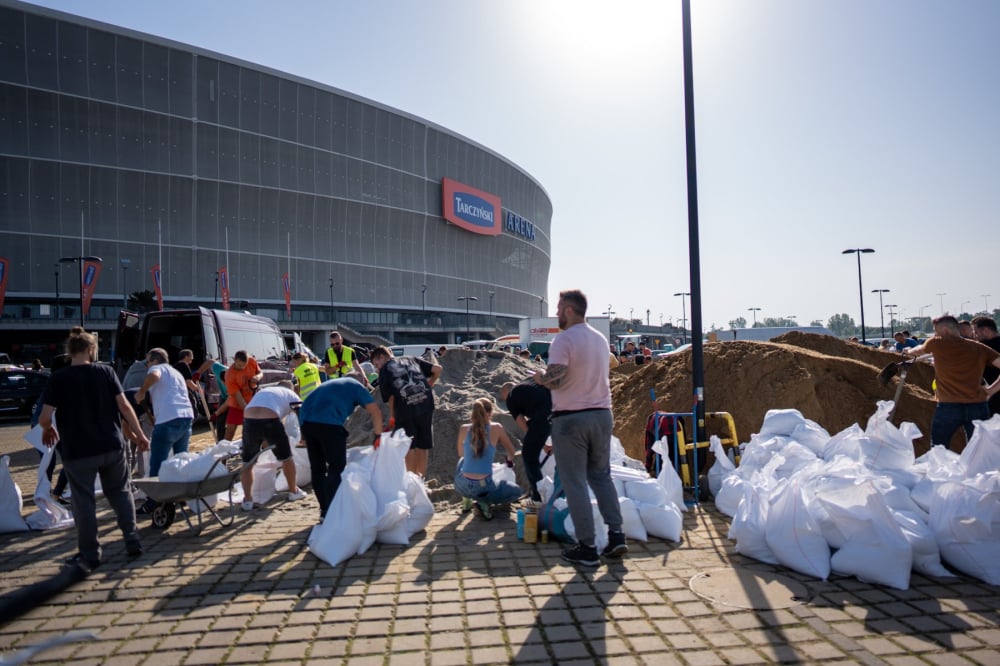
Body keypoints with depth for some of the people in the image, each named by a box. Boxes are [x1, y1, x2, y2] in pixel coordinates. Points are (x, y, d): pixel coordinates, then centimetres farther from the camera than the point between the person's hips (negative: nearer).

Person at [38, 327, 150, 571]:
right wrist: (139, 434, 3)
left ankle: (90, 555, 16)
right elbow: (124, 406, -5)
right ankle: (133, 542, 19)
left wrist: (47, 429, 15)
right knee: (120, 493, 16)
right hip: (112, 446, 2)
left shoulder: (58, 379, -5)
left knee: (84, 502, 9)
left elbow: (44, 417, -8)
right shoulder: (106, 372, -2)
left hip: (78, 452, -2)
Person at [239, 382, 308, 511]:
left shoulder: (263, 390, 36)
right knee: (286, 457, 21)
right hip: (269, 420, -3)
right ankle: (293, 491, 36)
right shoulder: (291, 394, 24)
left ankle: (247, 500, 18)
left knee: (247, 462, 22)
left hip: (249, 420, 3)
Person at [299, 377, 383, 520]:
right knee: (337, 468, -1)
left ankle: (324, 510, 22)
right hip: (328, 422, -7)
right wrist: (378, 435, 17)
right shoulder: (356, 386, 17)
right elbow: (376, 412, 8)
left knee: (317, 468, 14)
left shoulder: (332, 383, 35)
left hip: (306, 420, 7)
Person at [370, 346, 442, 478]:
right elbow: (437, 369, 12)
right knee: (422, 446, 15)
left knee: (408, 447, 10)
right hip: (426, 404, 4)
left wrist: (392, 417, 15)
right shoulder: (411, 359, 21)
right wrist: (429, 385, 25)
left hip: (406, 408, -4)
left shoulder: (384, 370, 10)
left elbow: (390, 397, 4)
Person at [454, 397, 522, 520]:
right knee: (516, 492, 22)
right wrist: (510, 462, 33)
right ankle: (484, 502, 1)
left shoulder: (464, 429, -1)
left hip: (462, 486, 4)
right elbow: (511, 452, 9)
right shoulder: (496, 428, -7)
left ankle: (466, 499, 26)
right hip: (483, 488, -3)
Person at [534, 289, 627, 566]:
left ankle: (587, 548, 7)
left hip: (571, 418, -7)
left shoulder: (564, 339, -13)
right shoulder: (600, 338, 11)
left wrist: (540, 377, -2)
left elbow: (555, 380, -21)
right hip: (602, 414, 7)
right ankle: (616, 535, 15)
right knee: (602, 476, 18)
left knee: (575, 483, 2)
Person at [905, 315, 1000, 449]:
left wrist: (909, 350, 44)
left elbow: (918, 351, 22)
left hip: (948, 407, -2)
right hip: (978, 406, 3)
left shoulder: (936, 343, 0)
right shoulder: (979, 348, 6)